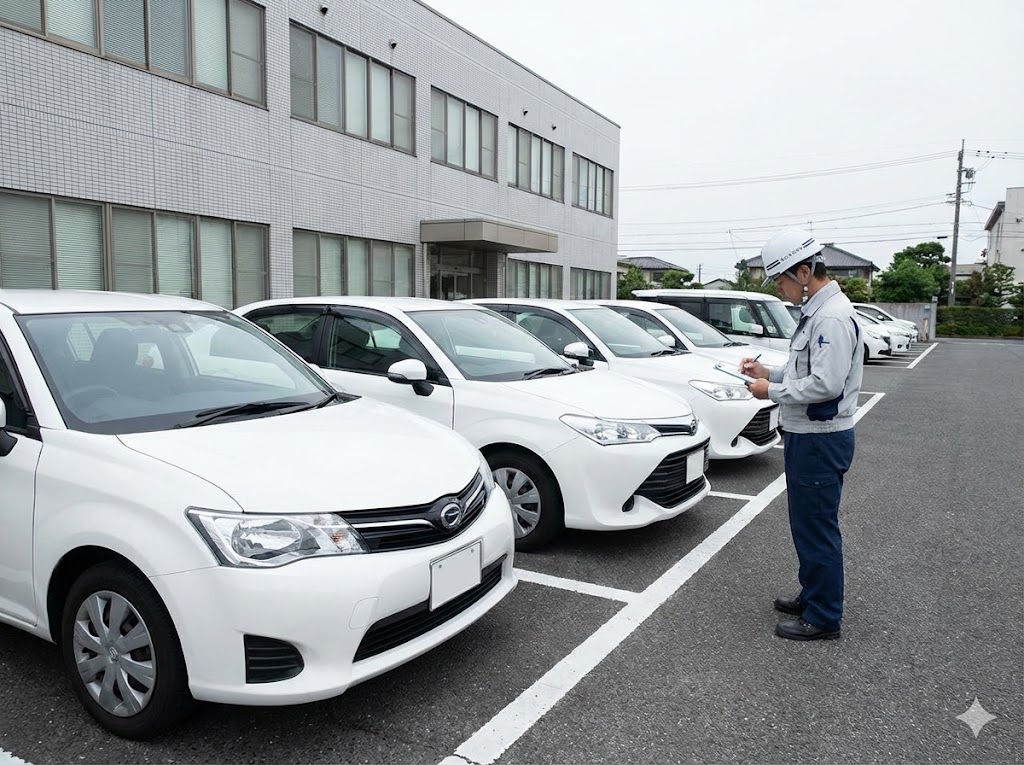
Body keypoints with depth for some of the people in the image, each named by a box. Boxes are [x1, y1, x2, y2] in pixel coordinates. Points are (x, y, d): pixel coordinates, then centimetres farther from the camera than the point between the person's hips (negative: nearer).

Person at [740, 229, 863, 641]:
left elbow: (826, 383, -26)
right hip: (807, 436, 10)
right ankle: (812, 596, 35)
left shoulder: (833, 317, -20)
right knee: (807, 525, 20)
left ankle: (823, 618, 14)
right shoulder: (816, 311, 12)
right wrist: (769, 372, 7)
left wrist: (773, 390, -15)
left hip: (820, 440, -10)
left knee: (817, 529, 1)